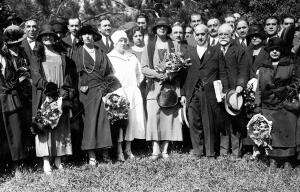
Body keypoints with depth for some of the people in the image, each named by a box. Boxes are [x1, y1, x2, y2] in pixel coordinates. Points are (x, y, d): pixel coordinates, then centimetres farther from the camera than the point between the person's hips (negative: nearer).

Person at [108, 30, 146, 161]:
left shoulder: (132, 57, 18)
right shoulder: (109, 58, 2)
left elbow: (139, 74, 24)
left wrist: (137, 84, 11)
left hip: (133, 92, 5)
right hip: (117, 93, -4)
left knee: (133, 119, 1)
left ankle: (128, 149, 11)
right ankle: (119, 151, -4)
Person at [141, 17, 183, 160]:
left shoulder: (174, 46, 9)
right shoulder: (149, 46, 10)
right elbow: (143, 68, 4)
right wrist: (157, 74, -11)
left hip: (171, 86, 1)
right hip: (154, 86, 0)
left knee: (169, 116, -1)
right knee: (153, 117, -10)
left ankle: (165, 149, 6)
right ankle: (155, 149, -5)